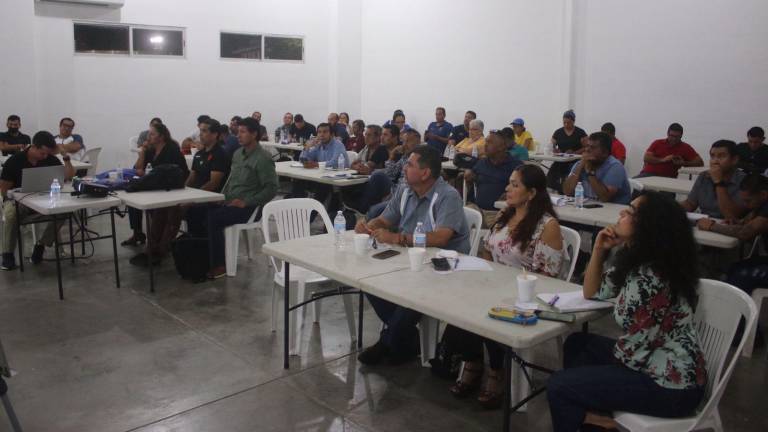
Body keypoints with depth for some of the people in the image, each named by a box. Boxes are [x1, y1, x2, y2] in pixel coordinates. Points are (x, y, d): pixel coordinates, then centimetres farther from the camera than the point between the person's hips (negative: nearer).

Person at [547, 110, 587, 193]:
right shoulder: (558, 132, 11)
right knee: (550, 178, -24)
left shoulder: (580, 132, 3)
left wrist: (574, 152, -18)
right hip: (560, 161, 3)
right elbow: (551, 146, 12)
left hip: (575, 161, -3)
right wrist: (555, 150, -11)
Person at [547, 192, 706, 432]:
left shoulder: (651, 279, -27)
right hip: (653, 363, 10)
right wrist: (599, 249, -1)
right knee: (577, 343, 19)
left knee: (558, 386, -9)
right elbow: (592, 293, 14)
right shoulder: (634, 261, 3)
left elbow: (635, 350, -24)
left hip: (671, 386, -10)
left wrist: (612, 357, -2)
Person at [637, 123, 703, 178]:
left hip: (667, 177, -2)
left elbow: (700, 162, 6)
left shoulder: (685, 147, 11)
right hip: (648, 174, 2)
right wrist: (662, 160, -9)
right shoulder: (657, 143, 16)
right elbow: (646, 158, 4)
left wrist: (683, 163, -9)